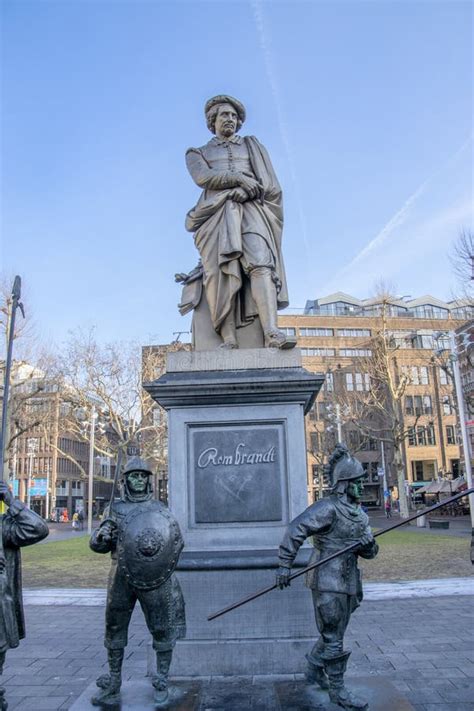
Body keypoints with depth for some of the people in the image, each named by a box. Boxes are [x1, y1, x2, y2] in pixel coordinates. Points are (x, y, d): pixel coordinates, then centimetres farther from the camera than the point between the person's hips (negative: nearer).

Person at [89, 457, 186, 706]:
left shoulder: (159, 508, 7)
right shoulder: (115, 509, 6)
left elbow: (177, 541, 10)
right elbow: (97, 545, 6)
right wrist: (101, 536, -16)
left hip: (155, 579, -1)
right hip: (122, 579, 1)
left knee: (162, 629, 3)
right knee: (114, 629, 10)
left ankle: (162, 684, 20)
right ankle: (113, 686, 27)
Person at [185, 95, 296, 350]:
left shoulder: (252, 146, 29)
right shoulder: (197, 153, 26)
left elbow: (267, 182, 12)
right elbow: (203, 177, 2)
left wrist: (245, 191, -8)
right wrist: (239, 178, -7)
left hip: (251, 211, 0)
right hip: (216, 214, 0)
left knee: (261, 263, -26)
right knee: (221, 271, -22)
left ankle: (272, 332, -42)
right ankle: (228, 339, -32)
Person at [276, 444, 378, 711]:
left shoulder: (359, 513, 10)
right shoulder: (328, 507, -17)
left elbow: (370, 551, 12)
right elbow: (296, 530, -22)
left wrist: (369, 545, -13)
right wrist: (285, 566, -24)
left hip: (348, 582, 8)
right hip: (328, 581, -8)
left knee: (334, 633, 20)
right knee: (333, 638, 2)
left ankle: (315, 670, 39)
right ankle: (337, 689, 16)